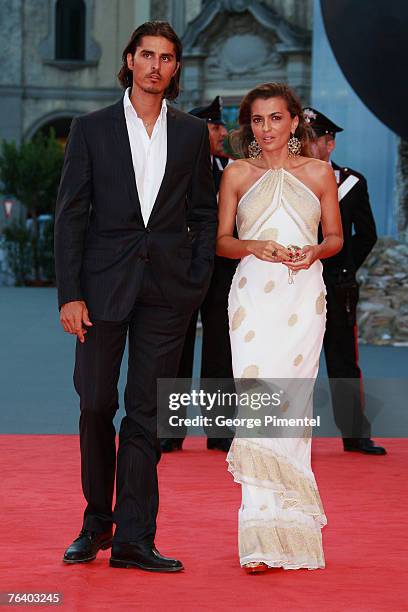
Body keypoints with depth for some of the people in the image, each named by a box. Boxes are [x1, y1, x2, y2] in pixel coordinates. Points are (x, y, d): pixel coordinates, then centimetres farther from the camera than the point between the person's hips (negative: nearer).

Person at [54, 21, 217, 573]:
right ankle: (96, 523, 22)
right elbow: (71, 215, 0)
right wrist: (70, 293, -7)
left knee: (147, 413, 0)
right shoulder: (92, 129, 4)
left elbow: (204, 213, 12)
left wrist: (198, 282, 1)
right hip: (104, 285, -1)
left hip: (168, 290, 1)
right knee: (96, 406, 4)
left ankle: (133, 538, 3)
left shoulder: (191, 134, 9)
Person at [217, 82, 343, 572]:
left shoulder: (319, 173, 9)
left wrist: (315, 251, -8)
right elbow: (222, 240, 11)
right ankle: (263, 536, -13)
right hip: (253, 296, 0)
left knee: (289, 404, -2)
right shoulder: (237, 175, 10)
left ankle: (284, 527, 10)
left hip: (302, 297, 0)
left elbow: (336, 237, 13)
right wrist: (255, 246, -9)